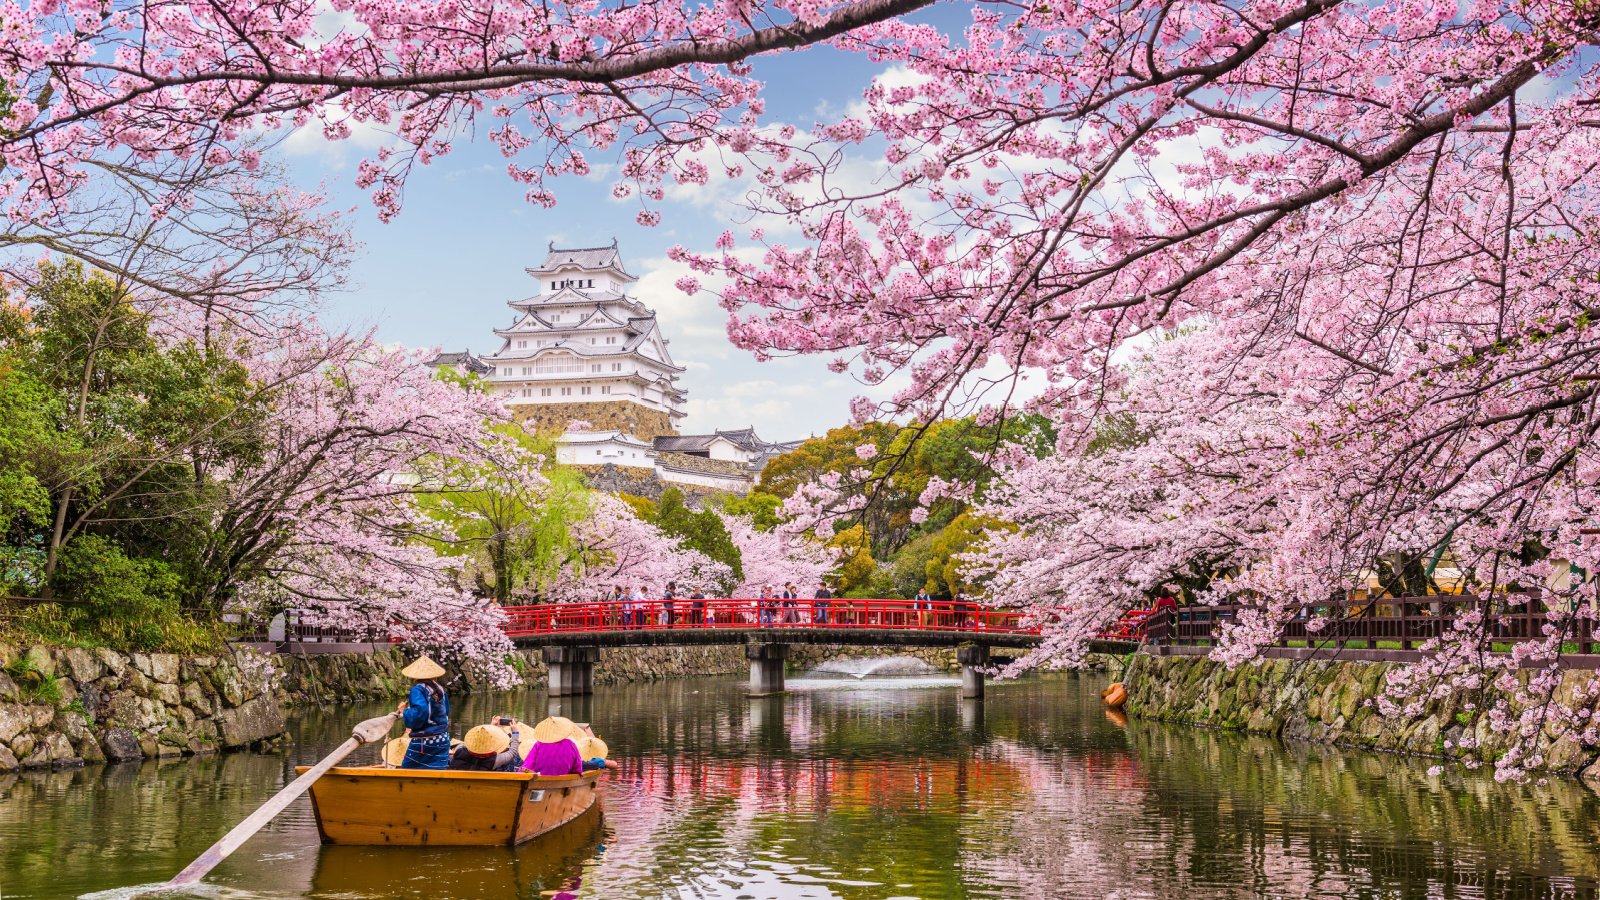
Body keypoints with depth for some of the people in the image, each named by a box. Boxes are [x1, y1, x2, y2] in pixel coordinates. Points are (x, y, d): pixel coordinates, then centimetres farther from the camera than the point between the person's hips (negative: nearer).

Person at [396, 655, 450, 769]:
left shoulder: (418, 690, -14)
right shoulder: (440, 689, 7)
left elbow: (420, 712, -27)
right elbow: (446, 711, 19)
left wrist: (405, 711, -9)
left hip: (423, 742, -6)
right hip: (443, 739, 6)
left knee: (408, 769, 9)